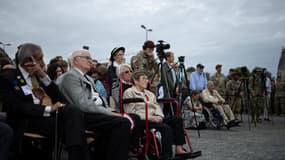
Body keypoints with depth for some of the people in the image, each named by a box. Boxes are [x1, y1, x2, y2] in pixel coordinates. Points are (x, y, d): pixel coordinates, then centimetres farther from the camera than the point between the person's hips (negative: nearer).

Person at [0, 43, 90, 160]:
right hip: (29, 121, -5)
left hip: (51, 114, 5)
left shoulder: (40, 75, 17)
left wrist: (44, 76, -3)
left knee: (73, 111, -29)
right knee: (72, 126, -31)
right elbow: (16, 107, -12)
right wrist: (48, 109, -21)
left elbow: (59, 98, 9)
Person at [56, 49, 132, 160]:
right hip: (84, 116, -9)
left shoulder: (88, 78, 24)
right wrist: (109, 113, -16)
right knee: (123, 123, -26)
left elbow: (100, 100, 19)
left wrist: (110, 112, 0)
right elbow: (83, 104, -17)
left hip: (96, 113, 9)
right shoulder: (70, 76, -5)